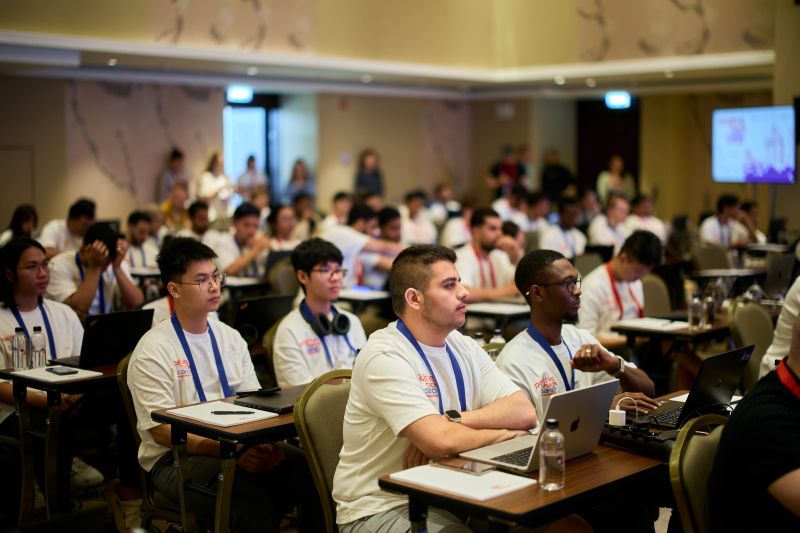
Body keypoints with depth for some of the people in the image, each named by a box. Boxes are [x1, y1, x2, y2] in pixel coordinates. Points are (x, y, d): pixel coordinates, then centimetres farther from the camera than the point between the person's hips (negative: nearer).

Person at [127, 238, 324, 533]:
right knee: (253, 504, -35)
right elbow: (161, 431, -12)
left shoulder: (231, 338, 14)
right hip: (177, 459, -5)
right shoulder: (152, 350, -6)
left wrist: (265, 442, -11)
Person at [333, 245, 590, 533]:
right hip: (383, 508, -6)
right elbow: (442, 442, -25)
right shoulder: (384, 357, -15)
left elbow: (525, 413, -2)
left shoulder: (464, 347, 10)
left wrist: (449, 422, -17)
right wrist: (505, 433, -7)